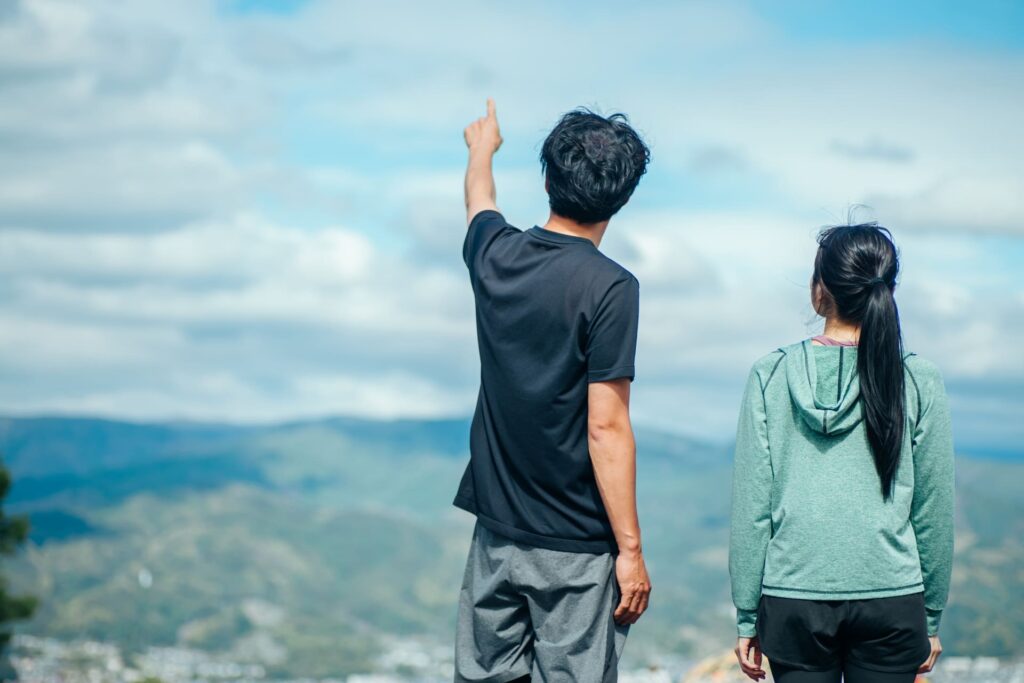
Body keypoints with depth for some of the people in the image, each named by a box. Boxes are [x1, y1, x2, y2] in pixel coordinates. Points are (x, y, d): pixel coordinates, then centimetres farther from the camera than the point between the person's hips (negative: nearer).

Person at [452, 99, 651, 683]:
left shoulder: (496, 255, 2)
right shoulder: (609, 289, -15)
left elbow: (479, 203, 28)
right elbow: (606, 428, -16)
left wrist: (483, 149, 50)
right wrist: (631, 551, -10)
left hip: (496, 531, 6)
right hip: (574, 546, -6)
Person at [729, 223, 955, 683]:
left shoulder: (771, 375, -2)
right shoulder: (918, 382, -2)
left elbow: (750, 506, -1)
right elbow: (934, 510, 3)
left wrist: (747, 617, 6)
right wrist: (932, 618, 13)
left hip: (793, 598, 0)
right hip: (893, 599, 0)